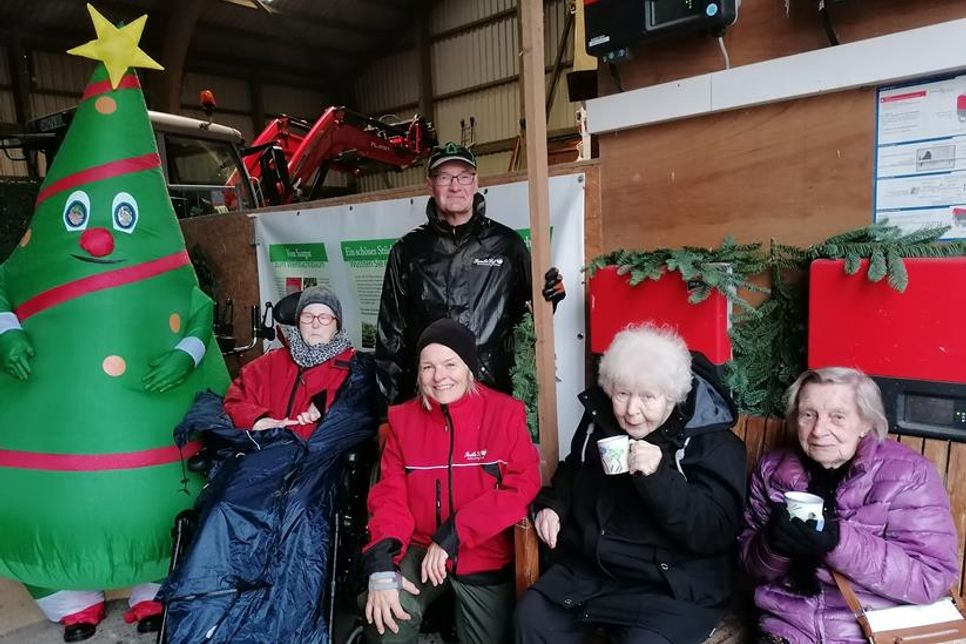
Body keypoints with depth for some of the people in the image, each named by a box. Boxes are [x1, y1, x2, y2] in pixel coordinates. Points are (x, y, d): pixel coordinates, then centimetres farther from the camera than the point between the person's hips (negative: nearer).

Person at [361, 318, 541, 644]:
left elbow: (523, 487, -15)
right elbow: (390, 495, -3)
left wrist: (451, 535, -20)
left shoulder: (505, 412, -9)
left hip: (485, 557, 0)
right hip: (420, 549, 1)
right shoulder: (403, 418, 0)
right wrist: (382, 563, -20)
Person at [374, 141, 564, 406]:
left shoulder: (506, 243, 5)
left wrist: (548, 296, -11)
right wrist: (391, 397, 8)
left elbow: (528, 308, 11)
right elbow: (391, 331, 10)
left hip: (492, 390, 0)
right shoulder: (408, 250, 8)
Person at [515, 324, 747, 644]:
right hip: (587, 568, 5)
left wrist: (659, 477, -32)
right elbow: (573, 470, 25)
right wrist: (552, 505, 6)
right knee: (531, 616, -12)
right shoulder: (598, 419, 6)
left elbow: (715, 531, -20)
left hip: (671, 587, -4)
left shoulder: (715, 443, -11)